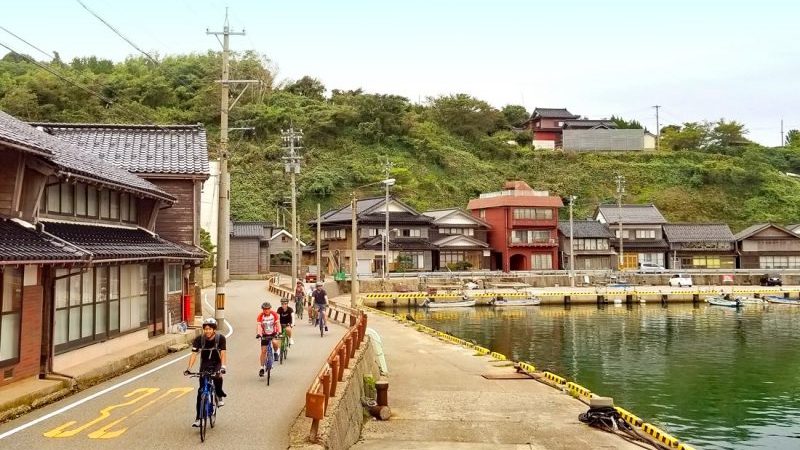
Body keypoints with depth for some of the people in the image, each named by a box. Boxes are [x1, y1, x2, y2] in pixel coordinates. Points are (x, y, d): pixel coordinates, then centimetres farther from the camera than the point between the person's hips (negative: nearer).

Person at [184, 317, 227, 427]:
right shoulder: (199, 339, -14)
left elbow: (223, 353, -25)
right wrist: (189, 368, -32)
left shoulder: (220, 338, -17)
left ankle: (220, 396, -6)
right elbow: (194, 354, -18)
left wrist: (223, 366, -41)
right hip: (204, 365, 2)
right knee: (201, 391, -6)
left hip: (216, 364, -2)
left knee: (217, 377, -35)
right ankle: (198, 418, 0)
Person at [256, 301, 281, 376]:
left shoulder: (274, 314, -15)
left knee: (275, 342, -32)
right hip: (264, 335, 0)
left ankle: (275, 352, 0)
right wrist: (258, 334, -44)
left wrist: (279, 332, -35)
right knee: (263, 351, -3)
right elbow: (258, 325, -27)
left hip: (273, 333, 0)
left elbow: (278, 323, -20)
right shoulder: (260, 316, -17)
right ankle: (261, 368, 8)